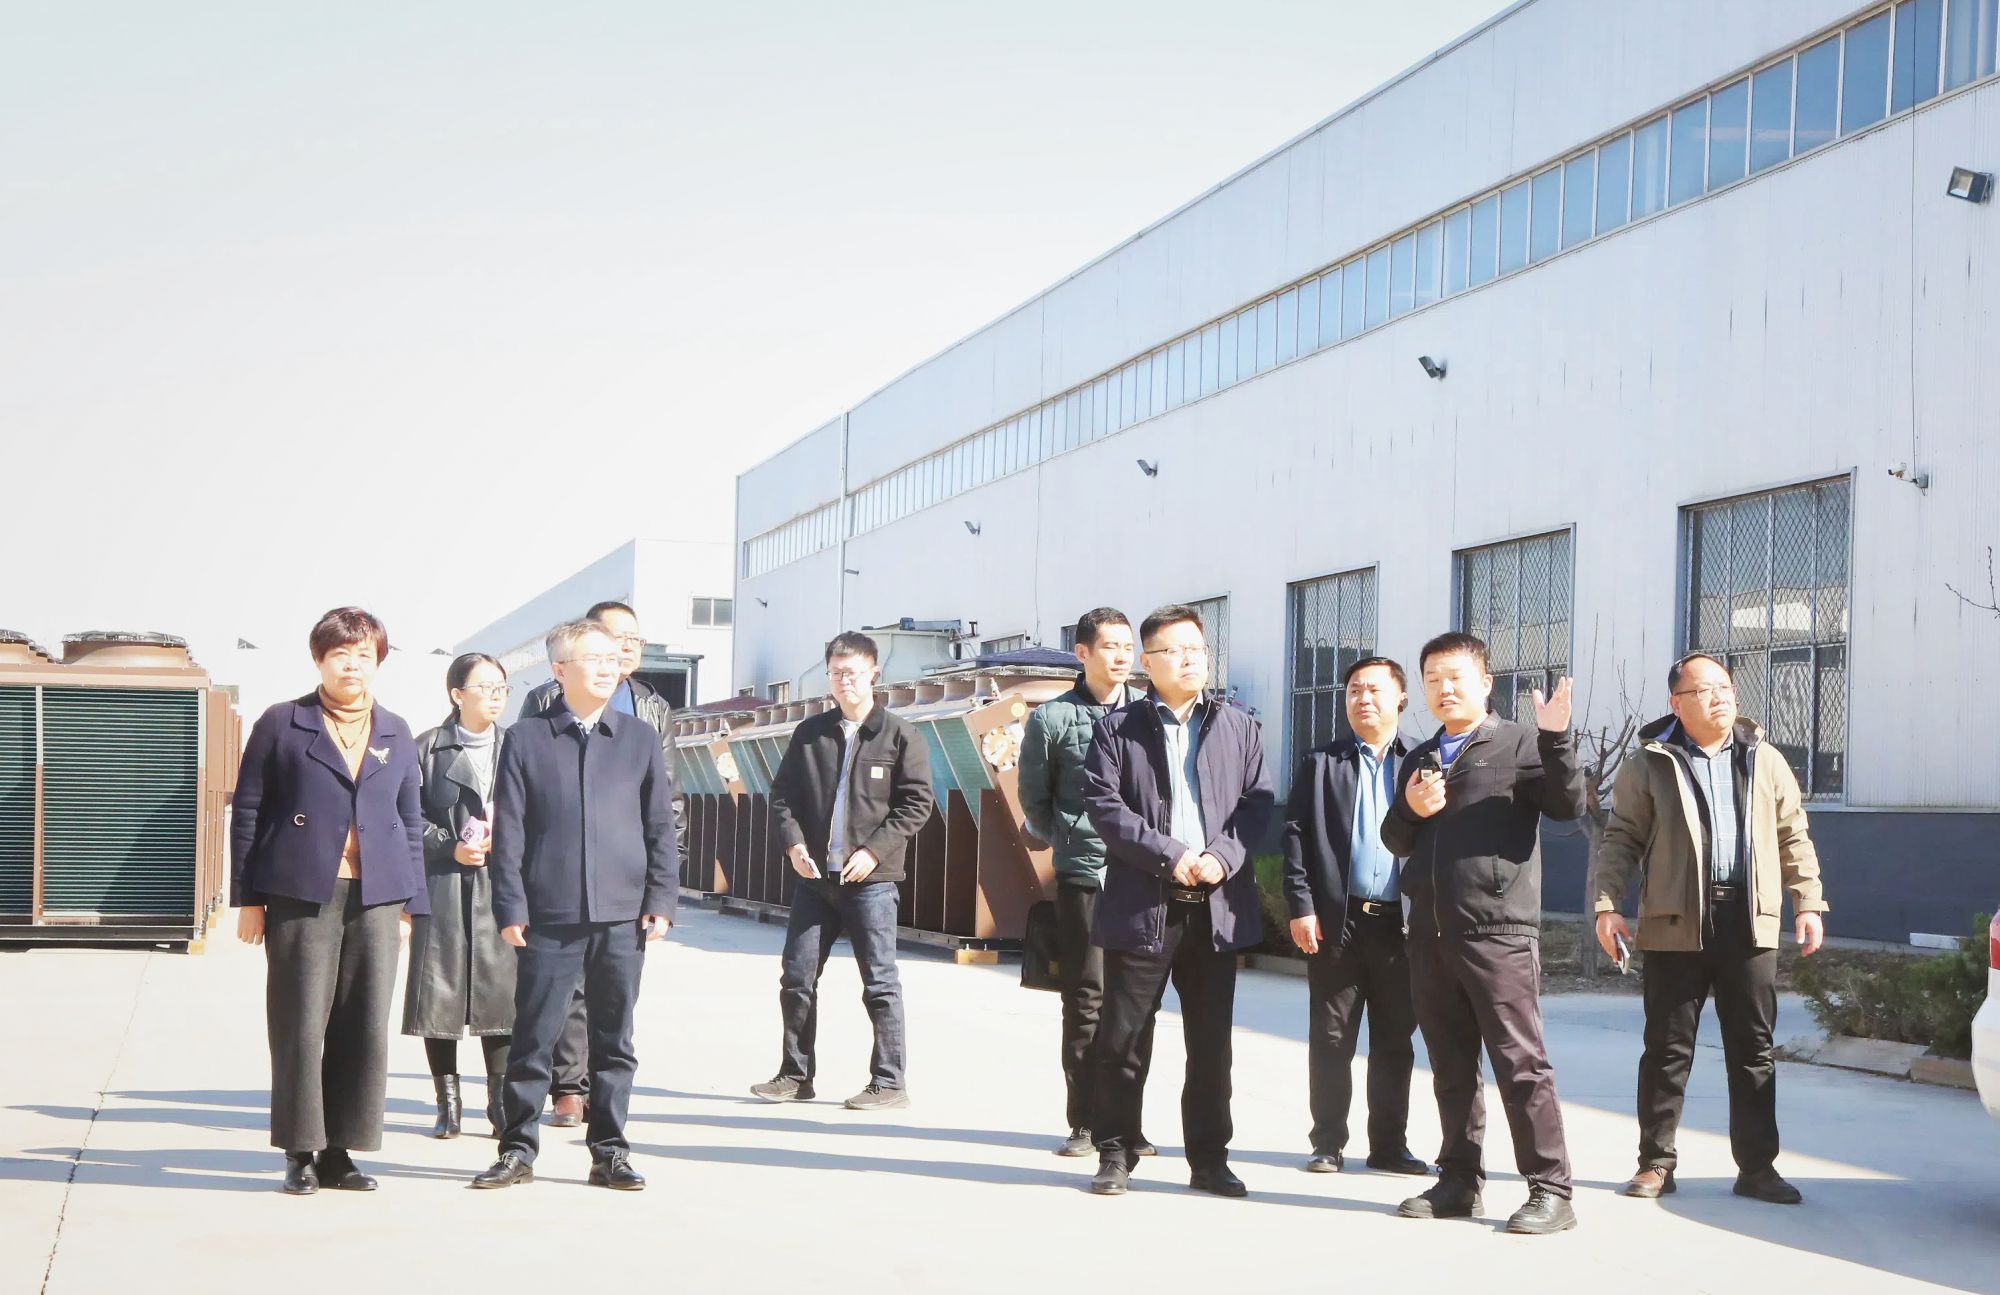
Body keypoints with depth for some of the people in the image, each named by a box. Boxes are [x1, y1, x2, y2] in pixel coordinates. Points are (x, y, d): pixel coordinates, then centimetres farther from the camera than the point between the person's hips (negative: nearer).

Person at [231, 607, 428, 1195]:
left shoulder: (396, 734, 15)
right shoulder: (281, 725, 5)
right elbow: (247, 812, 4)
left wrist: (410, 903, 11)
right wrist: (248, 899, -2)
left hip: (376, 899, 3)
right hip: (301, 897, -3)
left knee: (366, 1028, 1)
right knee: (300, 1026, -2)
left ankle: (339, 1150, 11)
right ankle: (301, 1152, 7)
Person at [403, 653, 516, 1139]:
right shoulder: (428, 749, 3)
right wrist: (450, 847, -10)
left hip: (502, 886, 2)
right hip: (443, 885, -2)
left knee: (502, 989, -2)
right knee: (441, 993, 0)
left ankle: (500, 1100, 7)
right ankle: (448, 1103, 11)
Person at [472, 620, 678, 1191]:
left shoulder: (640, 739, 8)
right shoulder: (526, 739, 3)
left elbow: (660, 826, 9)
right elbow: (508, 831, 1)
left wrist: (660, 901, 1)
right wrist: (511, 907, -5)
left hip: (622, 917, 2)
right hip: (549, 917, -2)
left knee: (614, 1042, 7)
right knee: (533, 1039, 3)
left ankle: (610, 1153, 16)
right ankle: (518, 1150, 14)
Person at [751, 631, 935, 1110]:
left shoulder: (899, 735, -2)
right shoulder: (809, 734, 10)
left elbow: (918, 801, -5)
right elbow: (782, 793, 12)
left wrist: (874, 850, -13)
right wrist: (793, 841, -5)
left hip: (871, 879, -4)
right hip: (814, 876, 4)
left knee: (879, 982, 0)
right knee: (796, 977, 7)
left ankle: (889, 1080, 7)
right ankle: (795, 1075, 19)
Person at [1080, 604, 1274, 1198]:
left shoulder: (1238, 728, 12)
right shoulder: (1117, 728, 3)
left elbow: (1258, 801, 6)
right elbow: (1103, 805, -7)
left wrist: (1224, 856, -11)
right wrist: (1169, 855, -15)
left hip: (1217, 905, 2)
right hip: (1141, 904, -2)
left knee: (1211, 1042, 7)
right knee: (1124, 1037, 2)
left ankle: (1209, 1159, 16)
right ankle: (1116, 1153, 13)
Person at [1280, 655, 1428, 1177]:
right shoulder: (1321, 763, 8)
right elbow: (1296, 835, 2)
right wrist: (1301, 907, -7)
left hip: (1400, 923, 1)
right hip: (1337, 920, -1)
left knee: (1395, 1042, 8)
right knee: (1331, 1040, 3)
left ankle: (1389, 1144, 16)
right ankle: (1328, 1144, 11)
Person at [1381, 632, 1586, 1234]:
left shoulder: (1519, 744, 0)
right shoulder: (1418, 759, 19)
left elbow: (1568, 805, -14)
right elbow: (1395, 841, 20)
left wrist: (1557, 739, -27)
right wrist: (1411, 811, -1)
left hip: (1498, 932, -6)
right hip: (1430, 934, 6)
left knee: (1521, 1062, -7)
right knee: (1451, 1066, 11)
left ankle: (1550, 1189, -4)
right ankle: (1459, 1181, 19)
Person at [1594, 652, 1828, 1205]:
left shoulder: (1765, 761, 12)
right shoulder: (1650, 764, 3)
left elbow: (1793, 836, 14)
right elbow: (1621, 839, 1)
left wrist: (1808, 902, 6)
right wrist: (1607, 905, -8)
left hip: (1749, 922, 2)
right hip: (1676, 925, -2)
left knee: (1752, 1049, 5)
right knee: (1667, 1048, 2)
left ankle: (1756, 1165, 12)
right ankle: (1656, 1162, 11)